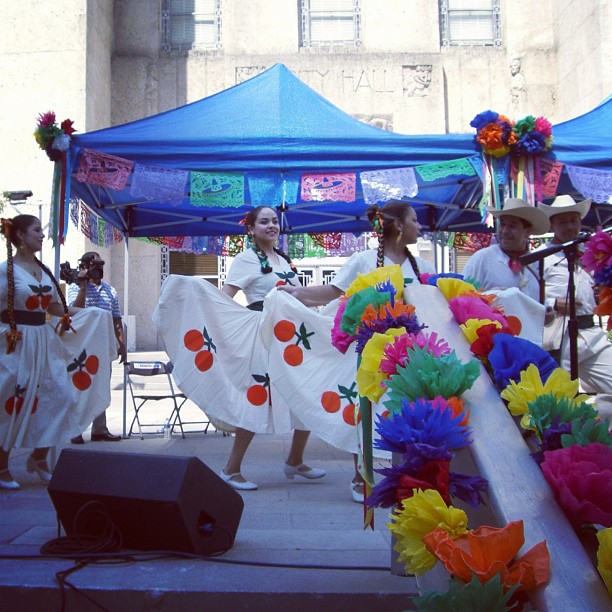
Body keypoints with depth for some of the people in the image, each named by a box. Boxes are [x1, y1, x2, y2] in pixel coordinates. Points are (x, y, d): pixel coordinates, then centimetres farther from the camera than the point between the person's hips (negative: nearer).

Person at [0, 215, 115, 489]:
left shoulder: (43, 270, 12)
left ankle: (39, 458, 21)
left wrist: (92, 314, 10)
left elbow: (55, 307, 17)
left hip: (44, 342, 7)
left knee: (60, 396, 4)